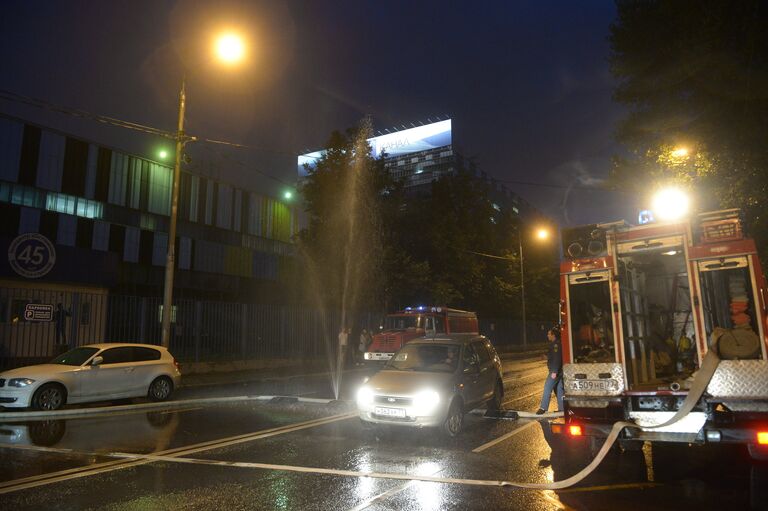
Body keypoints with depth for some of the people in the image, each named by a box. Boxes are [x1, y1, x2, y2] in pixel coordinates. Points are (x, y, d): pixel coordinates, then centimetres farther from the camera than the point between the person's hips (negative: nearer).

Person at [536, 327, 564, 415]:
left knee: (547, 388, -10)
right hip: (557, 371, 10)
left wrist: (554, 372, -26)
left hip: (555, 371, -10)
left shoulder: (556, 345, -16)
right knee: (559, 389, 12)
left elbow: (557, 359, -23)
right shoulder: (554, 344, 16)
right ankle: (562, 408, 16)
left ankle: (543, 408, -9)